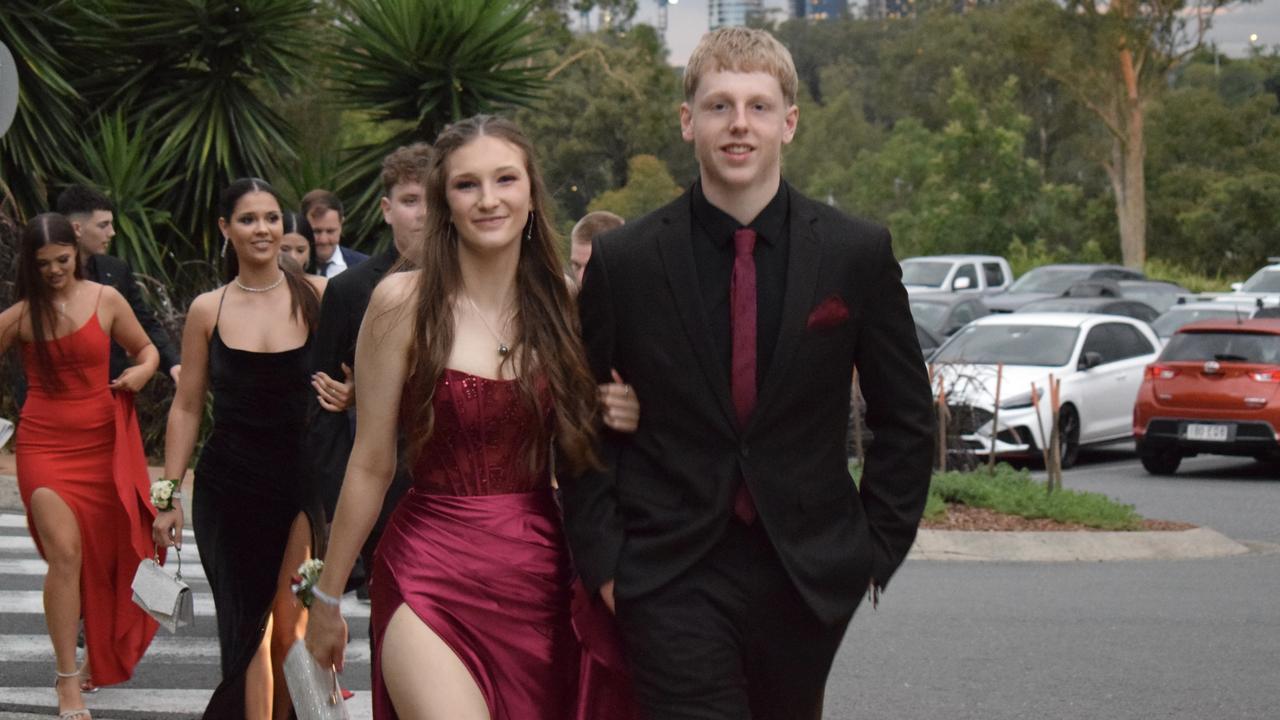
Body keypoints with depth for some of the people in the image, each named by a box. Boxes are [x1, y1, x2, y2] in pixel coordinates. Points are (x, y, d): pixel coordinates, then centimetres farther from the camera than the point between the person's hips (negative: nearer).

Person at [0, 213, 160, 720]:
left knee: (103, 555, 10)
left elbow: (146, 348, 12)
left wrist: (144, 370, -7)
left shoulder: (105, 300, 2)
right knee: (65, 551, -16)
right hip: (45, 445, -2)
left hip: (102, 443, 2)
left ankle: (101, 658, 32)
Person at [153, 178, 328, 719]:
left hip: (301, 481, -1)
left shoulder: (316, 295, -1)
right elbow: (187, 408, 7)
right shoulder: (208, 310, 3)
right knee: (247, 627, 3)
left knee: (290, 625, -2)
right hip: (229, 486, 1)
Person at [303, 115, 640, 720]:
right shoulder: (403, 301, -5)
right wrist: (326, 597, 2)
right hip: (431, 580, -4)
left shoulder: (562, 305, 7)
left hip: (541, 576, 4)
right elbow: (371, 465, -1)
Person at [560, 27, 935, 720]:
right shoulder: (621, 262, -2)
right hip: (672, 581, -2)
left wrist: (877, 549, 3)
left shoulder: (859, 254, -1)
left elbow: (906, 417, 8)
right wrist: (602, 560, -2)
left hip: (808, 577, 2)